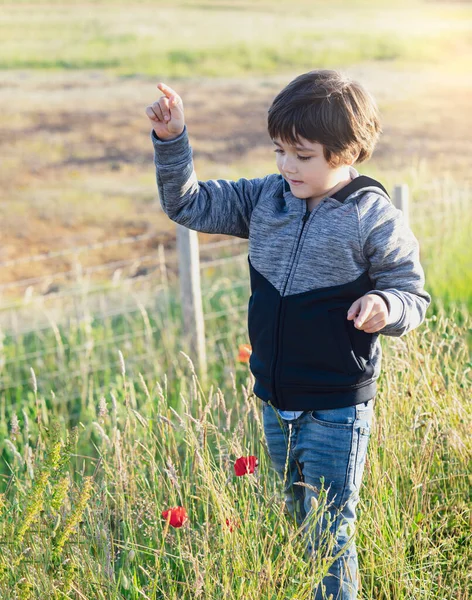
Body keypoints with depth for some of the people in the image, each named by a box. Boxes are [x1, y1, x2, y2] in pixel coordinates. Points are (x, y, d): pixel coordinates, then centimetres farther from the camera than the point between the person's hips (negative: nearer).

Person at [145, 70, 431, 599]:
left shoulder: (375, 219, -14)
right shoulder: (265, 198, 1)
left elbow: (412, 294, -6)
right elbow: (190, 204, 6)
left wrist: (385, 306, -29)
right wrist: (171, 140, -7)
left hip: (336, 408, -6)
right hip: (275, 400, 6)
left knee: (329, 535, 2)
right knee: (296, 519, 22)